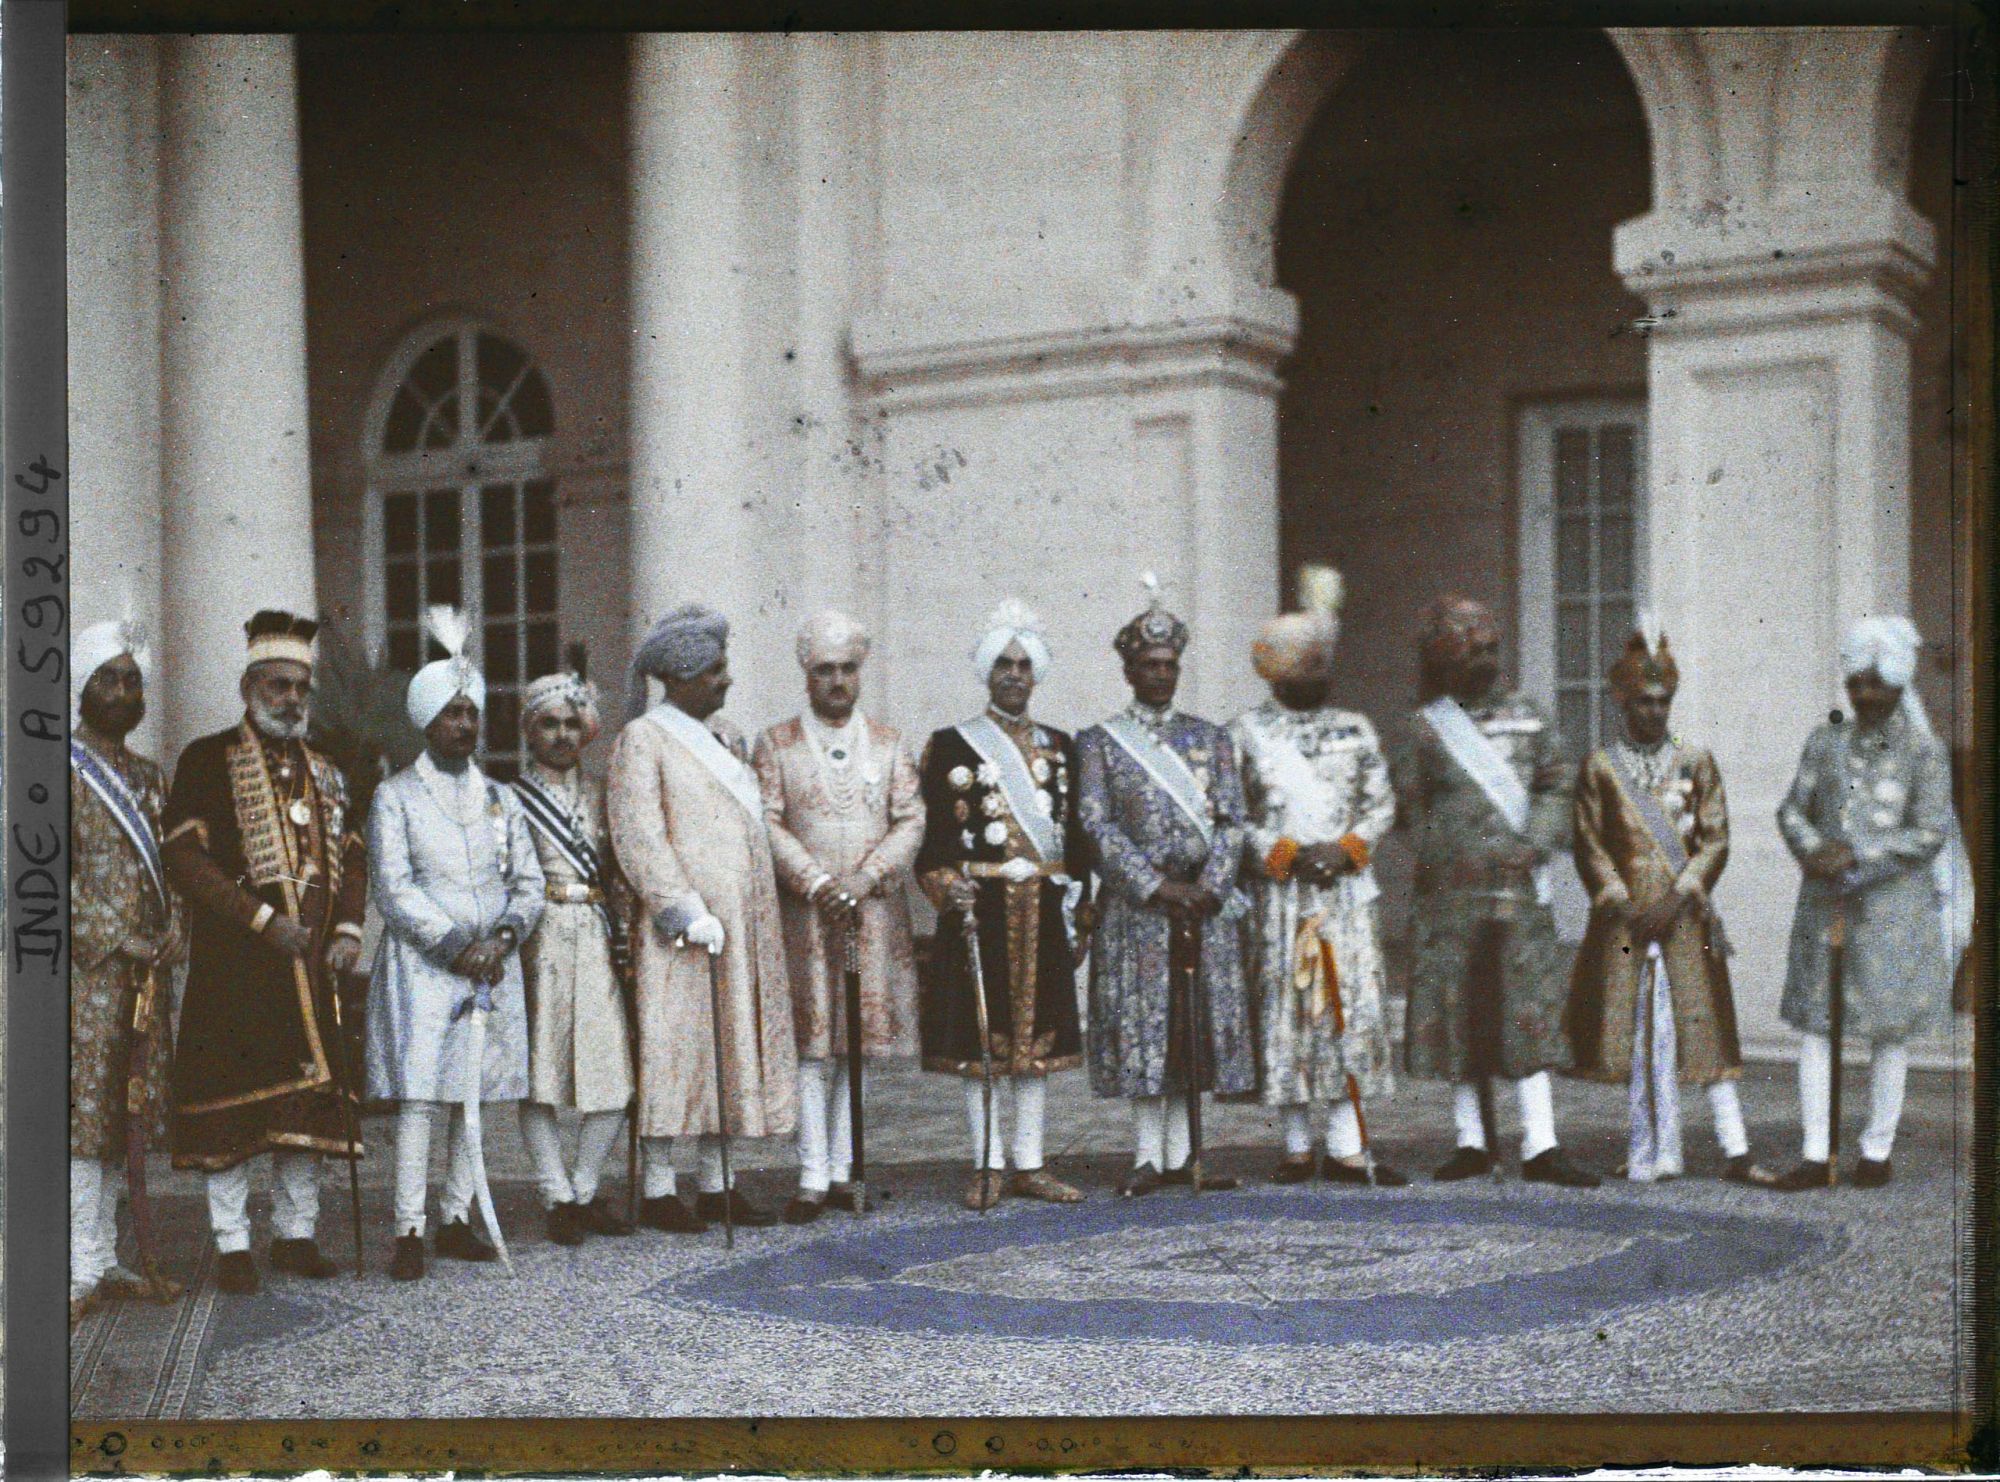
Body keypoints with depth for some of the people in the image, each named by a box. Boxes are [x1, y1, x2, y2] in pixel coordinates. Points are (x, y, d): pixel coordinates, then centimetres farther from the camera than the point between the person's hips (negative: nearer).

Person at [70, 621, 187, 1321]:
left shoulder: (147, 776, 16)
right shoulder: (66, 771, -6)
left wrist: (173, 931, 1)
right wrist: (117, 943, -14)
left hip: (144, 970, 7)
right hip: (87, 970, -7)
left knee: (124, 1115, 9)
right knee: (85, 1112, -8)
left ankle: (105, 1258, 16)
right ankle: (82, 1269, -4)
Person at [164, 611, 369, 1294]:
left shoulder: (322, 771, 17)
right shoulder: (210, 759, -1)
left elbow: (352, 856, 20)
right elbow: (185, 854, -11)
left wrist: (347, 930, 2)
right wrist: (263, 920, -16)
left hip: (310, 961, 6)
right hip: (233, 965, -5)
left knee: (309, 1096, 7)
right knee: (234, 1098, -4)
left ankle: (295, 1232, 16)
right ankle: (232, 1244, 2)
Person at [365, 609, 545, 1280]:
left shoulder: (501, 798, 14)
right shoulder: (395, 797, 1)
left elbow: (530, 881, 10)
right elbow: (394, 891, -8)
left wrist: (503, 936, -9)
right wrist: (455, 946, -15)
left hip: (491, 967, 4)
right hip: (422, 968, -4)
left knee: (475, 1097, 5)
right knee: (418, 1098, -10)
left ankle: (456, 1220, 13)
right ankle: (409, 1232, -8)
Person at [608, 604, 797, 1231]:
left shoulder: (723, 735, 17)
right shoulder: (641, 742, -6)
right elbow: (639, 838, -14)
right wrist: (687, 910, -21)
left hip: (743, 924, 8)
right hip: (680, 932, -7)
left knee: (730, 1048, 8)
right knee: (676, 1044, -5)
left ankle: (718, 1184, 14)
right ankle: (658, 1189, 1)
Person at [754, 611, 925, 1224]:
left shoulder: (888, 745, 11)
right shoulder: (776, 744, 5)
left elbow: (911, 823, 4)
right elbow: (767, 823, -3)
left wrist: (865, 877, -11)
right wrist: (816, 882, -15)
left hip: (874, 913, 2)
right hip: (803, 914, -2)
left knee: (859, 1041, 4)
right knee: (812, 1044, -5)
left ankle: (842, 1171, 11)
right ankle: (813, 1177, -3)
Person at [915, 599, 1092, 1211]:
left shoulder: (1058, 746, 13)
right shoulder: (952, 745, 1)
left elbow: (1076, 837, 13)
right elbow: (934, 836, -4)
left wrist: (1079, 913, 9)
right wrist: (948, 885, -21)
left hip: (1044, 910, 4)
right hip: (980, 909, -4)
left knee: (1037, 1036, 6)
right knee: (980, 1037, -1)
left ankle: (1029, 1165, 13)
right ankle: (987, 1166, 6)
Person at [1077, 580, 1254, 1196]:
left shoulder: (1210, 738, 11)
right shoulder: (1100, 743, 2)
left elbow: (1232, 821, 5)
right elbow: (1098, 827, -6)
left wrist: (1210, 887, -10)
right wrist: (1157, 888, -14)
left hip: (1205, 906, 3)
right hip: (1135, 908, -3)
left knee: (1195, 1025, 3)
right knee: (1141, 1025, -3)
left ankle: (1180, 1153, 11)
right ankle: (1148, 1156, 4)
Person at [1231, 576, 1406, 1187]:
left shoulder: (1355, 729, 12)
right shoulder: (1247, 734, 3)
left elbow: (1382, 803, 9)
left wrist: (1345, 849, -8)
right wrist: (1287, 855, -13)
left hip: (1347, 890, 2)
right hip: (1277, 897, -2)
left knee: (1353, 1007, -3)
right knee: (1284, 1011, -1)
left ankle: (1346, 1148, -1)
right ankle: (1297, 1147, 9)